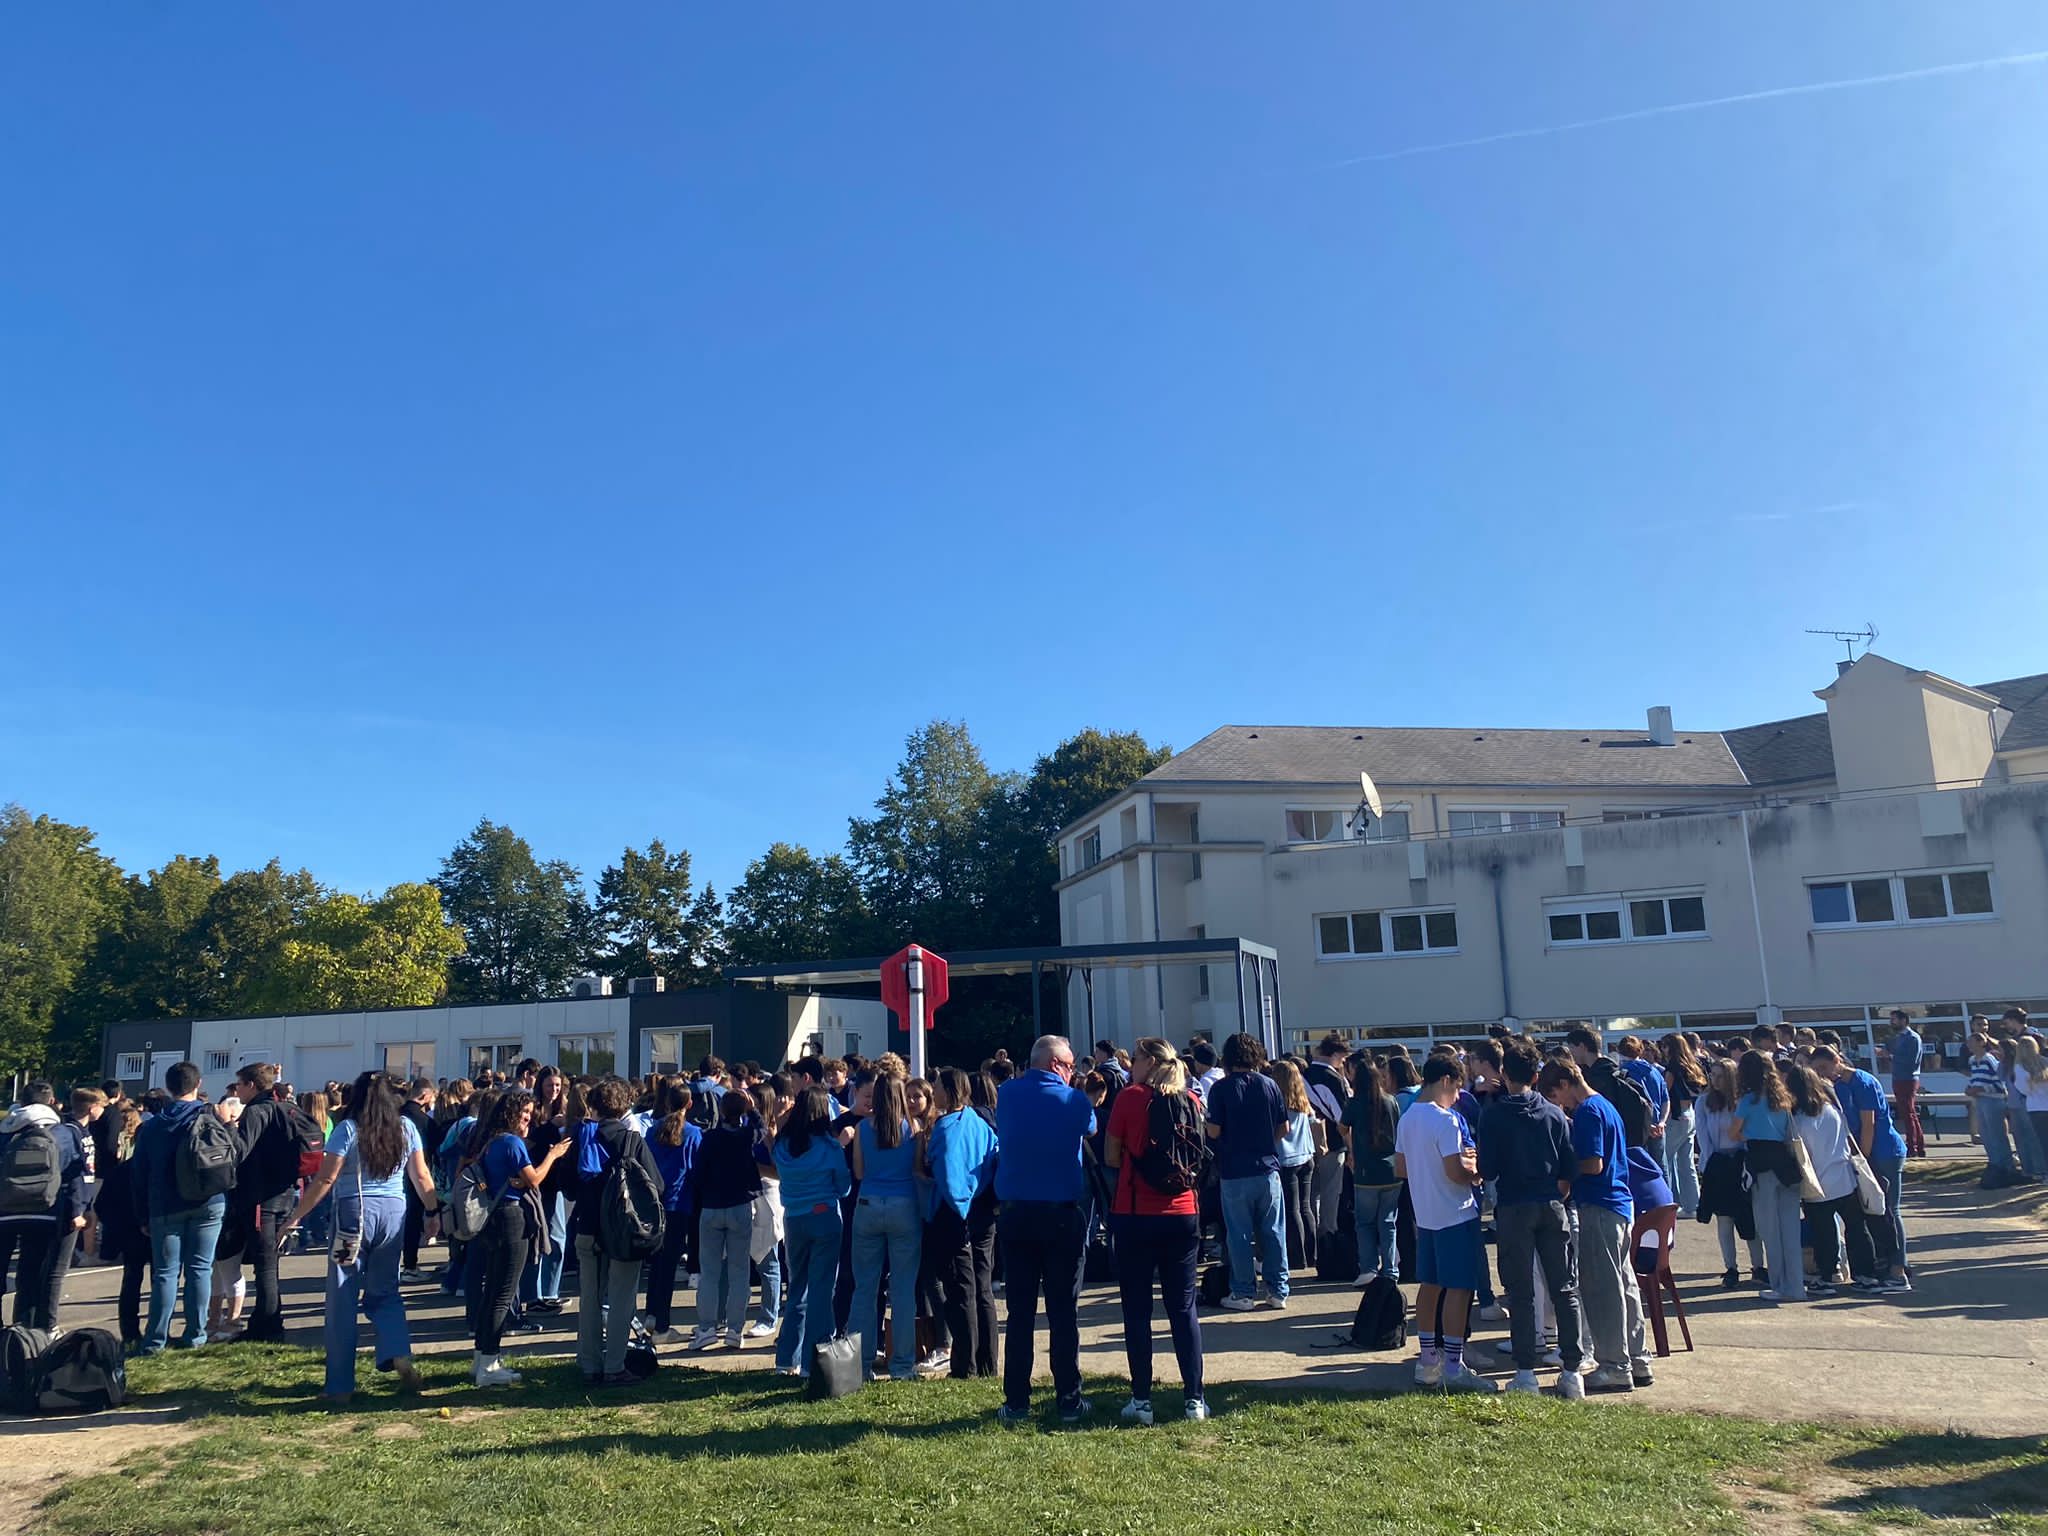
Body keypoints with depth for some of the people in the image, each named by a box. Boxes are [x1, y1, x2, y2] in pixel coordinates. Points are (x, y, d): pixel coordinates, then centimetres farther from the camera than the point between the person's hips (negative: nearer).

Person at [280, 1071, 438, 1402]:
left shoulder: (347, 1129, -4)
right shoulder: (406, 1127, 6)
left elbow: (325, 1180, -8)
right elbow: (421, 1176, 7)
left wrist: (295, 1217, -2)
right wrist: (434, 1212, 18)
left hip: (354, 1213, -4)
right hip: (394, 1213, 4)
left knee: (342, 1299, 6)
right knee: (384, 1291, 17)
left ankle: (340, 1385, 10)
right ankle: (400, 1355, -5)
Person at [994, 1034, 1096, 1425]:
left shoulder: (1006, 1094, 1)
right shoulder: (1074, 1100, -5)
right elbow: (1091, 1130, 14)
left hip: (1015, 1214, 2)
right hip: (1062, 1215, -2)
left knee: (1020, 1313, 7)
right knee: (1065, 1313, 6)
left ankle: (1017, 1403, 9)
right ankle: (1069, 1401, 9)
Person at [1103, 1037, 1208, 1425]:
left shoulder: (1130, 1097, -8)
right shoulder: (1190, 1101, 3)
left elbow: (1111, 1157, -4)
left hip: (1135, 1214, -3)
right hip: (1183, 1214, 4)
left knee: (1137, 1309, 6)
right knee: (1183, 1307, 10)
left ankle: (1141, 1400, 7)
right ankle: (1194, 1399, 11)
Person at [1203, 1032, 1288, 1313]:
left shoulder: (1221, 1088, -8)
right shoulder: (1270, 1085, 2)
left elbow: (1214, 1131, -11)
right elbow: (1284, 1128, 5)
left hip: (1234, 1171, -3)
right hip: (1268, 1167, 3)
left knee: (1239, 1234, 5)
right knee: (1273, 1231, 10)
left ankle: (1243, 1293, 11)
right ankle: (1278, 1291, 14)